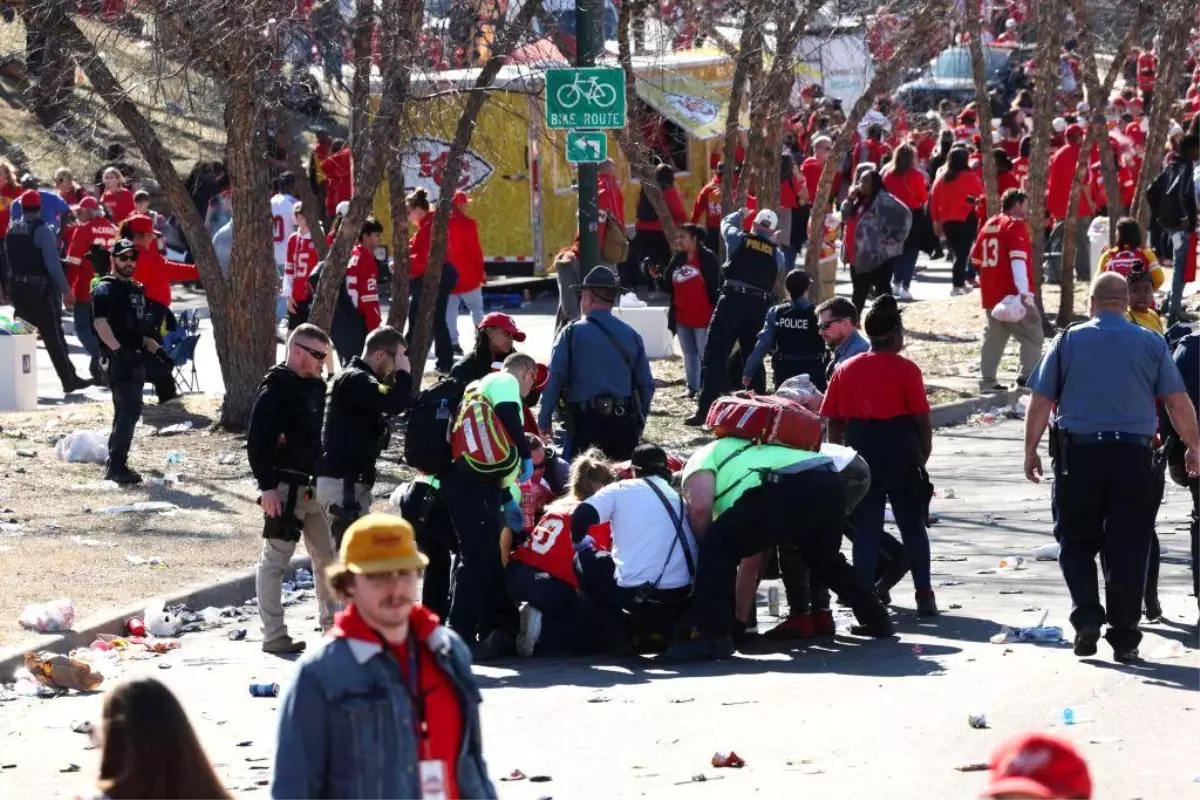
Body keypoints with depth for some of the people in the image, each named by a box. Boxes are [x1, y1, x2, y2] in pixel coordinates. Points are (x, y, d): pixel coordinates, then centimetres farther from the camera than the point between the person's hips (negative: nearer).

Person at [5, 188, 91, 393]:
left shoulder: (12, 229, 7)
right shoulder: (42, 230, -14)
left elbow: (8, 260, 9)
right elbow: (52, 263, -20)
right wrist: (66, 290, -16)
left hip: (18, 288, 6)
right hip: (42, 289, -6)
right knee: (53, 336, -1)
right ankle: (70, 380, 3)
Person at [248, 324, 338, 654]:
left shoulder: (316, 388, 13)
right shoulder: (275, 391, -12)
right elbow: (256, 442, -18)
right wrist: (267, 486, -22)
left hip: (314, 487, 9)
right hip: (284, 488, -9)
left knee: (327, 556, 14)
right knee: (275, 559, -3)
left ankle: (333, 626, 24)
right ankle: (274, 635, -1)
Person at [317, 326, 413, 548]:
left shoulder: (356, 378, 19)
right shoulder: (355, 380, -15)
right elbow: (394, 403, -27)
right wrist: (403, 373, -12)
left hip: (347, 479, 11)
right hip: (342, 481, -11)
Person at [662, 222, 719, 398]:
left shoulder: (707, 257, -10)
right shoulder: (677, 259, 10)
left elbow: (715, 286, -11)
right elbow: (669, 286, 13)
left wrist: (716, 311, -15)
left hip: (702, 316, -7)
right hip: (682, 317, 7)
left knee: (706, 354, -4)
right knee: (689, 354, 13)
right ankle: (693, 388, 20)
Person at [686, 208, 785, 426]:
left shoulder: (740, 239, 3)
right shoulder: (777, 254, 9)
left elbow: (727, 223, 22)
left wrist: (740, 214, 44)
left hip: (733, 300, -3)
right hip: (760, 306, 3)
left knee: (716, 356, -6)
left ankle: (705, 410, -15)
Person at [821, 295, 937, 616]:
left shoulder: (845, 370, 5)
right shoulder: (905, 369, -6)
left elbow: (834, 421, 4)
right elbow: (922, 418, -7)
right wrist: (924, 452, 8)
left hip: (860, 447, 2)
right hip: (900, 448, -2)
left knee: (866, 527, 6)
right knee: (912, 523, 8)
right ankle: (924, 595, 5)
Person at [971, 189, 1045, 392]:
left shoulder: (989, 225, 15)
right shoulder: (1016, 225, -9)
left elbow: (975, 258, 23)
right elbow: (1018, 259, -22)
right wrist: (1024, 291, -30)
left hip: (990, 295, 8)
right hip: (1013, 296, -8)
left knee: (993, 338, 12)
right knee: (1033, 336, -2)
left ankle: (987, 381, 10)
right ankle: (1028, 376, -13)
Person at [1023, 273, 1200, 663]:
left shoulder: (1068, 341, 3)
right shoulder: (1152, 343, 3)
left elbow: (1040, 401, 2)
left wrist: (1031, 450, 11)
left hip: (1077, 454, 0)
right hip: (1134, 455, 0)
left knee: (1077, 542, 13)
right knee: (1128, 549, 5)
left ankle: (1087, 618, -5)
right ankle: (1124, 638, 4)